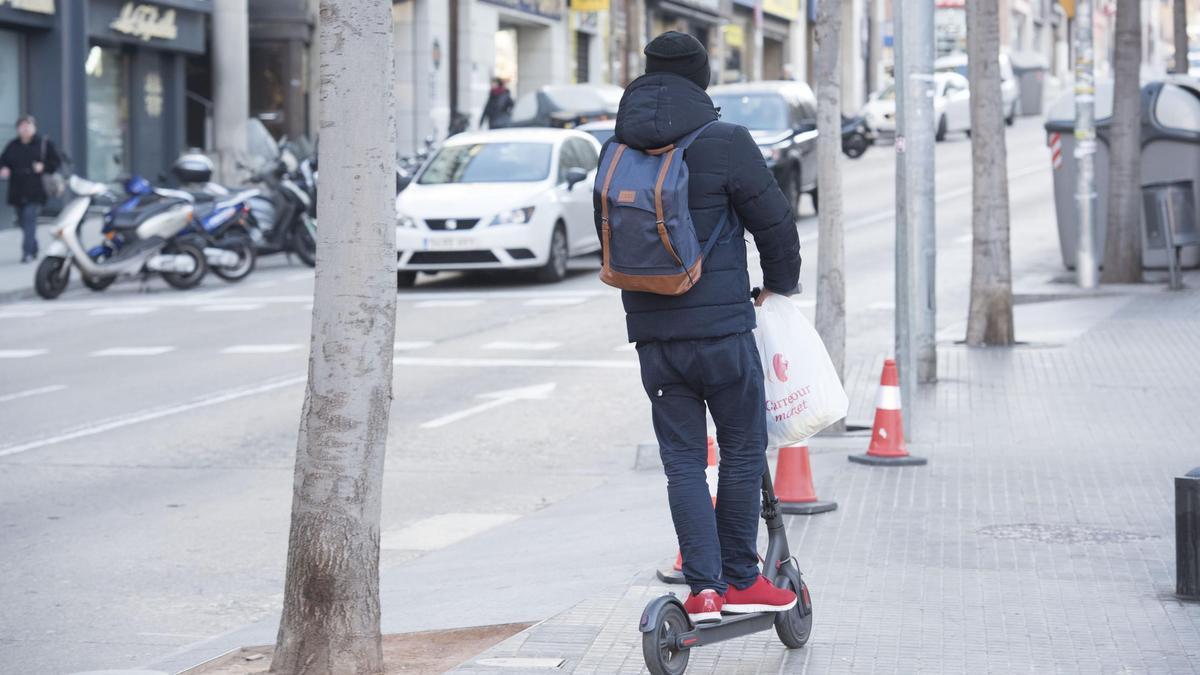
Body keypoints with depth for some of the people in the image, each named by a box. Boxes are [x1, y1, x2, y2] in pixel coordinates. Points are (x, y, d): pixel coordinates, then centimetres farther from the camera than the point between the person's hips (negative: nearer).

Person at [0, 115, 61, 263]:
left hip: (34, 192, -4)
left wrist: (44, 167, -13)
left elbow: (55, 162, 5)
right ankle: (33, 249, 30)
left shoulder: (44, 144, 1)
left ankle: (28, 251, -17)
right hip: (17, 192, 5)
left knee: (30, 219, -16)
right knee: (23, 222, 12)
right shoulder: (12, 146, 9)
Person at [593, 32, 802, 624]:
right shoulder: (725, 143, -10)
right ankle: (740, 581, 15)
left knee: (683, 461, 8)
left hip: (652, 333, 4)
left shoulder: (614, 152, 5)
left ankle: (703, 587, 3)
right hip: (722, 328, -4)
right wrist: (779, 284, 15)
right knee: (742, 452, 10)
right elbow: (775, 222, -4)